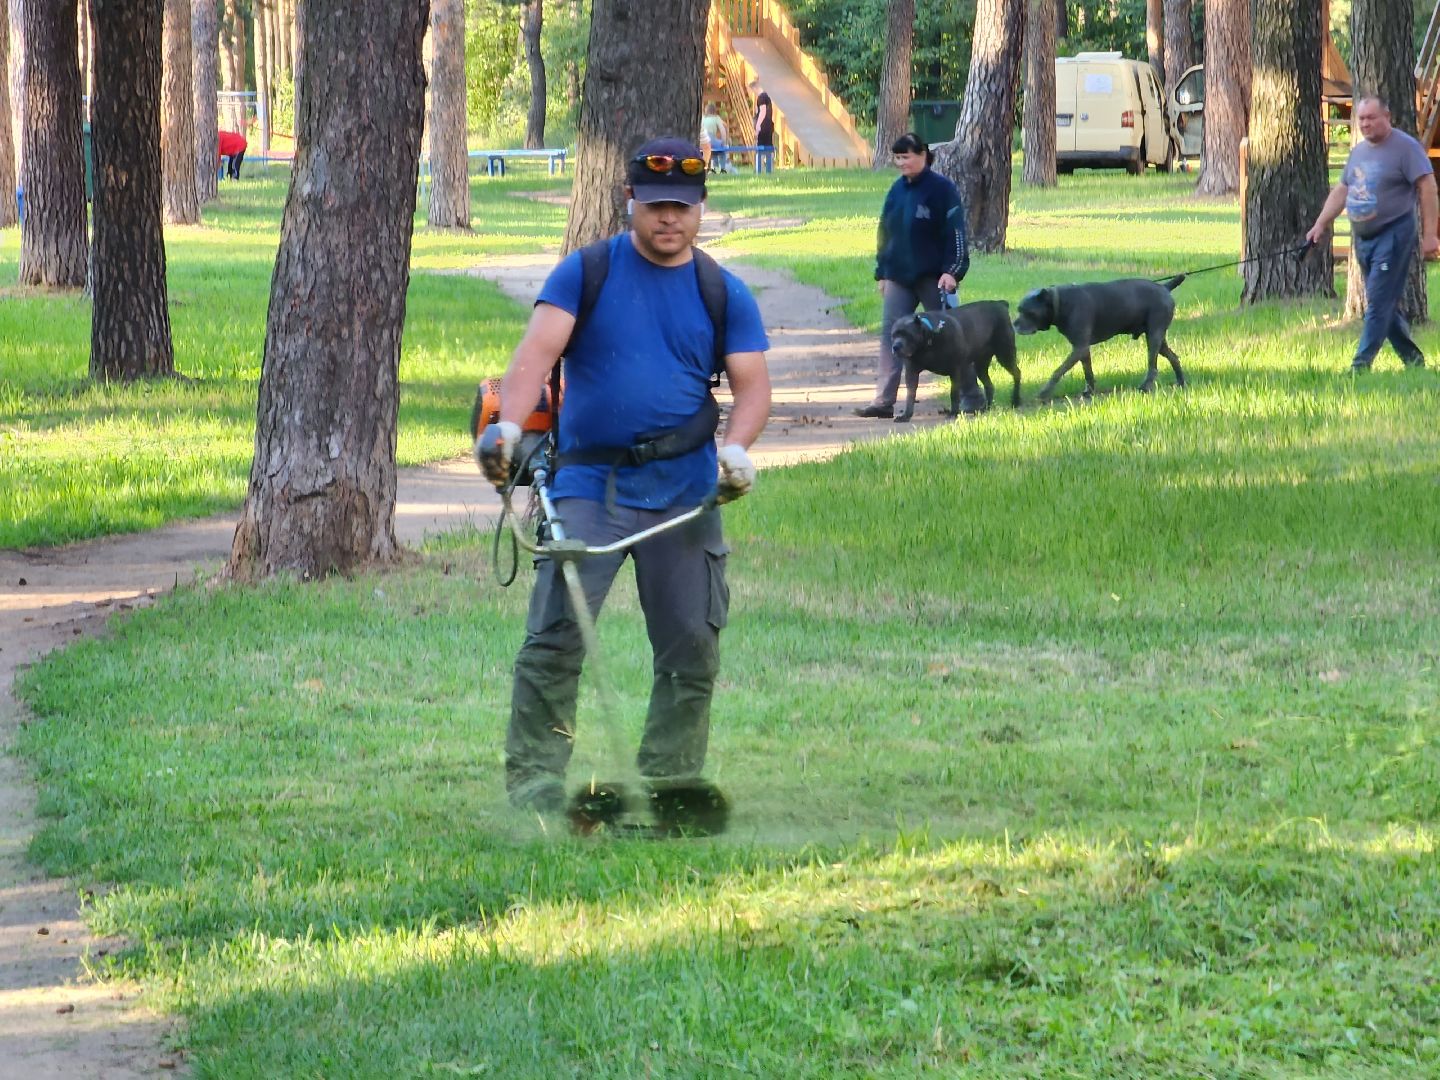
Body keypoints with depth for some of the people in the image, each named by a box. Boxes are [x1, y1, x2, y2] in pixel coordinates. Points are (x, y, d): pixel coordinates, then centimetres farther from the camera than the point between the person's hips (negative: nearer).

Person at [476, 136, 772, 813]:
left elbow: (752, 385, 4)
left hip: (685, 495, 2)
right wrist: (507, 426, -27)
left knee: (691, 648, 4)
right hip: (588, 485, -2)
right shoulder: (585, 273, 2)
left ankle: (669, 783, 15)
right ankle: (533, 777, -7)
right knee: (555, 636, -12)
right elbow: (538, 350, -10)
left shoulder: (725, 294, 8)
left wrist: (736, 447, -16)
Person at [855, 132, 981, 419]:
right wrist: (882, 272, 15)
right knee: (890, 335, -3)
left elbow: (955, 233, -12)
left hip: (932, 277, -6)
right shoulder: (897, 190, 11)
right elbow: (885, 232, 18)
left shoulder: (942, 189, -8)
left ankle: (971, 396, 12)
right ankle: (883, 401, -6)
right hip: (898, 278, 6)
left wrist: (952, 271, -20)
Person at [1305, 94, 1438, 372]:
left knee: (1379, 303, -12)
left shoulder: (1406, 147, -8)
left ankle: (1361, 365, -15)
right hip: (1363, 238, 8)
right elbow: (1341, 191, 20)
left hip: (1393, 235, -8)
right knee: (1386, 304, 11)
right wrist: (1320, 225, 11)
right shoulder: (1359, 151, 15)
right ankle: (1412, 357, 22)